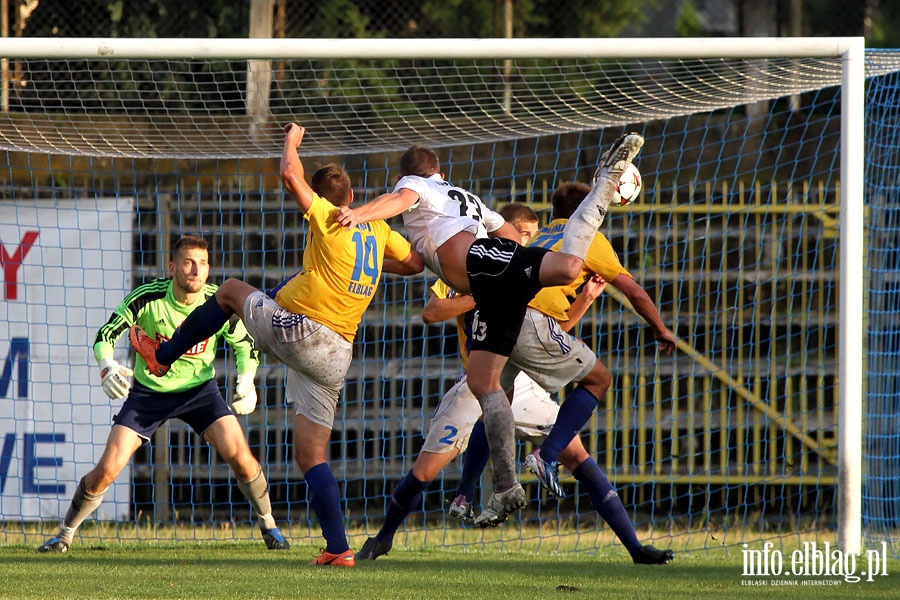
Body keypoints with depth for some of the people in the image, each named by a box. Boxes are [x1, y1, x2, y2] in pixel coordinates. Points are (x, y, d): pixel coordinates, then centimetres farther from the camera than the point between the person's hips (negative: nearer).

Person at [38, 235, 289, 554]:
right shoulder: (147, 298, -22)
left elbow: (245, 345, 1)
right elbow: (105, 335, -15)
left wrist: (246, 381, -16)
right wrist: (107, 366, -36)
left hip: (199, 389, 1)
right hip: (148, 392, -1)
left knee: (238, 454, -18)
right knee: (107, 469, -11)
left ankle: (268, 525, 6)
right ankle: (65, 533, 11)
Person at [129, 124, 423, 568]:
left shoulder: (329, 220, -5)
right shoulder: (377, 230, 13)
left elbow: (290, 175, -14)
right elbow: (415, 263, 27)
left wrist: (292, 140, 6)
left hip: (296, 329, -6)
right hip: (336, 359, 6)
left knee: (231, 290, 22)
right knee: (311, 458, 6)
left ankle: (163, 354, 31)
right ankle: (338, 548, -7)